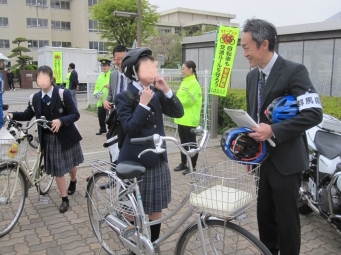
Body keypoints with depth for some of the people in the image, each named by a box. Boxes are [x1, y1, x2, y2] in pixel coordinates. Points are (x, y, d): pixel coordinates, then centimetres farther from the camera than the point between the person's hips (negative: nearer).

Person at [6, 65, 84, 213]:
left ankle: (73, 181, 53)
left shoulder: (63, 94, -15)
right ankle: (64, 199, 23)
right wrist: (12, 115, -9)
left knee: (71, 165, 20)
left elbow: (75, 114, -16)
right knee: (57, 171, 7)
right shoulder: (35, 98, -4)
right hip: (49, 139, 2)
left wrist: (60, 121, -33)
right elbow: (28, 115, 9)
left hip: (66, 136, -2)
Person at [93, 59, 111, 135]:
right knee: (100, 115, 14)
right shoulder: (100, 76, 15)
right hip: (101, 101, 7)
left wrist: (110, 87, -26)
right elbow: (96, 87, 16)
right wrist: (96, 93, -3)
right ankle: (102, 129, 30)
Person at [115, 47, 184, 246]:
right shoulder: (124, 97, -11)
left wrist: (166, 90, -12)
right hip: (135, 160, -5)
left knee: (156, 207, 15)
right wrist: (143, 104, -25)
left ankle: (153, 244, 32)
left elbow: (178, 113, -1)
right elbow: (130, 129, -20)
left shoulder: (156, 93, 5)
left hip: (158, 159, 5)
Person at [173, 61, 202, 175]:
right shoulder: (184, 82, 14)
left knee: (191, 143, 0)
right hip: (182, 118, 9)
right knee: (183, 142, 15)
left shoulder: (194, 83, -13)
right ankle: (183, 163, 26)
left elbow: (188, 101, -19)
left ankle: (192, 166, 8)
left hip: (190, 119, -9)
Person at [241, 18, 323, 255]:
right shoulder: (252, 76, 8)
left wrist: (273, 130, -28)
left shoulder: (294, 71, -15)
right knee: (265, 215, 17)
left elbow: (314, 114, -22)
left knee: (286, 218, 4)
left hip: (286, 160, -7)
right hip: (265, 158, 7)